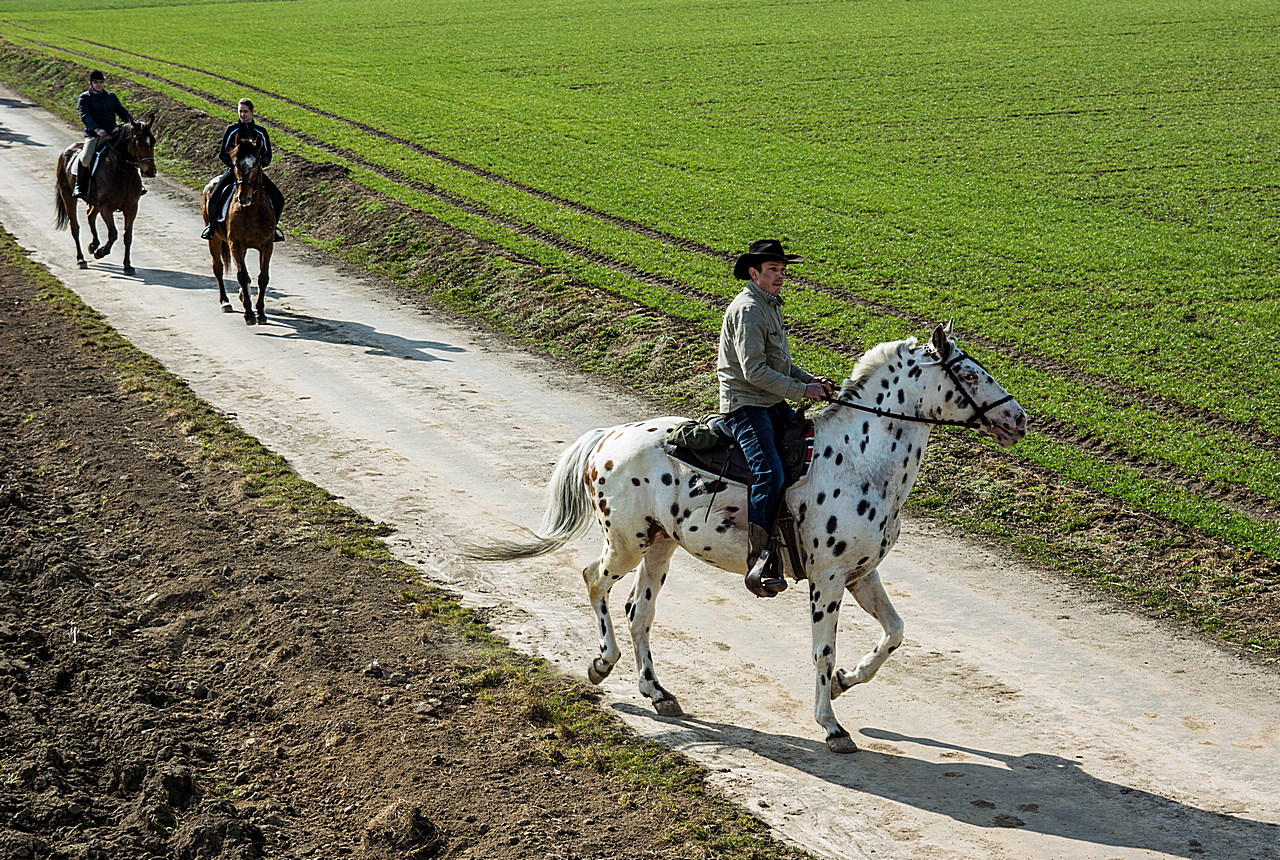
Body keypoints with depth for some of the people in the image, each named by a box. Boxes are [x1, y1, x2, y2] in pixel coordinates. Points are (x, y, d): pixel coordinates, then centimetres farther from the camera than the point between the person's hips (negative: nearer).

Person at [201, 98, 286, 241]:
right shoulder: (231, 130, 1)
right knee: (215, 197, -23)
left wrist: (259, 163, -14)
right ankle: (212, 225, 6)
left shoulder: (260, 132, 6)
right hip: (233, 170, -2)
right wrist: (233, 163, -17)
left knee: (278, 199, -13)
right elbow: (222, 153, 2)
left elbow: (267, 154, 9)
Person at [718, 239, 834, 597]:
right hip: (745, 404, -10)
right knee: (769, 474, -26)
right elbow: (754, 371, -21)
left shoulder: (770, 306, 18)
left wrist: (812, 379, 10)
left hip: (773, 405, 10)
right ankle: (758, 562, -32)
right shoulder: (748, 309, -14)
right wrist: (801, 390, -16)